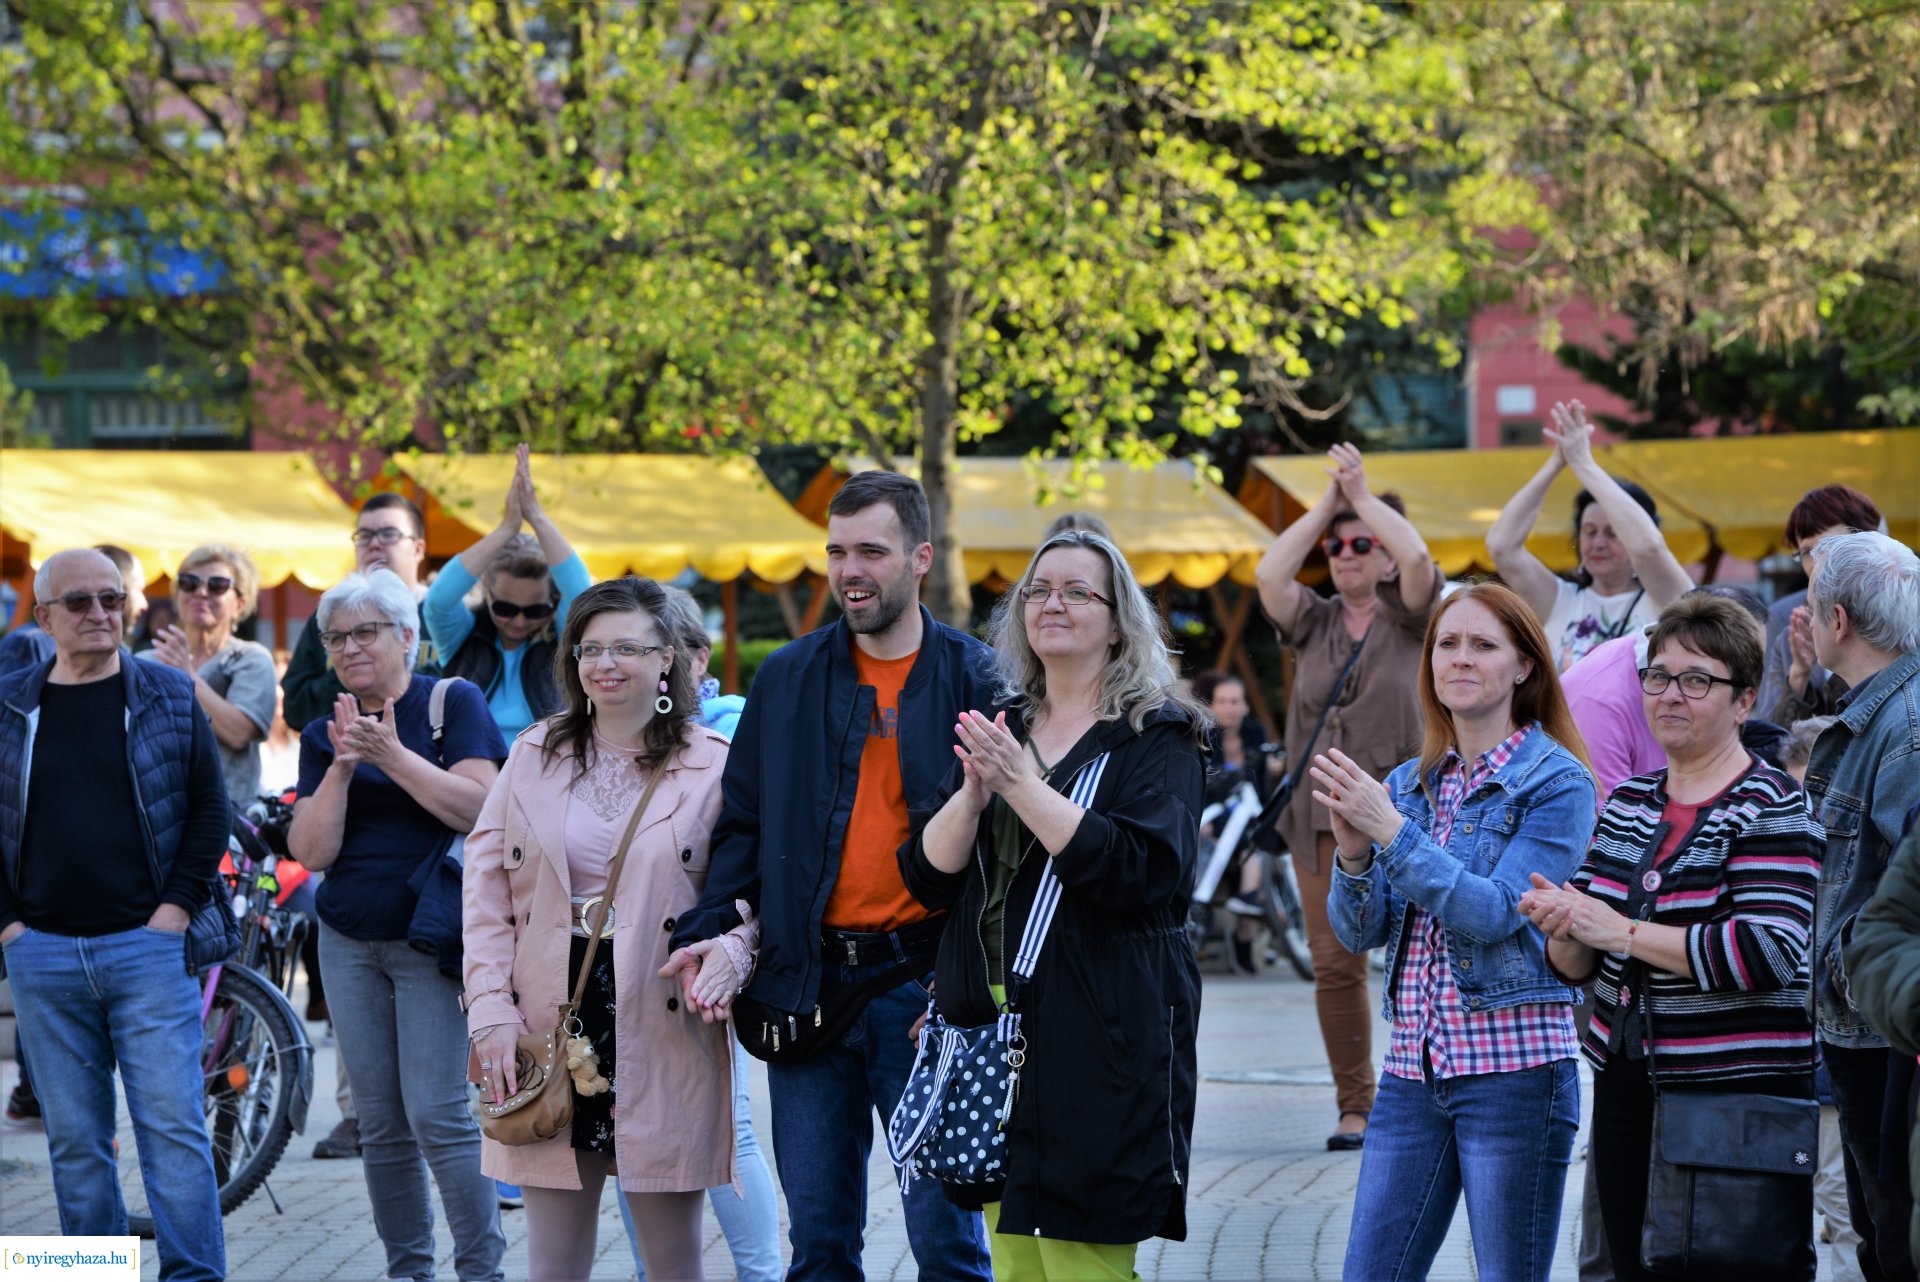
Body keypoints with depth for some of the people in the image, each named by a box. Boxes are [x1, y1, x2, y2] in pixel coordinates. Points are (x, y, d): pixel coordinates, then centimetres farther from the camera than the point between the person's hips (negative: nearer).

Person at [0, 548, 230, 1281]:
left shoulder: (170, 698, 4)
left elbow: (210, 812, 5)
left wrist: (175, 911, -4)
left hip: (147, 946, -2)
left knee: (172, 1125, -6)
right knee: (74, 1139, 6)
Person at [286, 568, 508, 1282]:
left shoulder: (454, 703, -2)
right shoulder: (323, 734, 9)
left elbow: (477, 807, -14)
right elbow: (312, 850, 0)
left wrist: (393, 755, -20)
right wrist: (342, 767, -13)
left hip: (431, 940, -5)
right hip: (349, 944, 5)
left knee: (437, 1115, -13)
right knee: (380, 1124, 5)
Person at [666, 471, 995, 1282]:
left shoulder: (974, 680, -1)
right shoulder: (788, 679, 10)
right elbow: (743, 821, 13)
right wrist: (711, 931, -3)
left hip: (923, 991, -3)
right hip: (808, 988, 3)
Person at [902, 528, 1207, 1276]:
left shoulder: (1157, 737, -1)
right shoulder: (996, 729, 15)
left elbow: (1143, 870, -17)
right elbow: (926, 876, 8)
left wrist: (1023, 786, -19)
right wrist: (972, 795, -12)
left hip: (1100, 1038, -5)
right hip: (994, 1026, 6)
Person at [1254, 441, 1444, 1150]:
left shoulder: (1408, 618, 4)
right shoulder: (1313, 622, 13)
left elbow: (1418, 558, -15)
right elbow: (1268, 575, -4)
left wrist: (1363, 493, -5)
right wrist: (1325, 504, -1)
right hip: (1321, 818, 3)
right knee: (1334, 964, 1)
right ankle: (1355, 1107, 7)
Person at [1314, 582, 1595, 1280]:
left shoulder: (1556, 783, -4)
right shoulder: (1411, 783, 13)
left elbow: (1494, 912, -16)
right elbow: (1359, 932, 9)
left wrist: (1391, 831, -20)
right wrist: (1354, 852, -11)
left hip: (1513, 1065, -5)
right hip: (1414, 1066, 6)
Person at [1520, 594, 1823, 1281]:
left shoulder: (1771, 807, -9)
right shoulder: (1629, 801, 11)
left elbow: (1772, 953, -23)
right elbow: (1579, 963, 13)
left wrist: (1620, 930, -19)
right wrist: (1564, 929, -11)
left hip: (1741, 1094, -6)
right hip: (1627, 1084, 7)